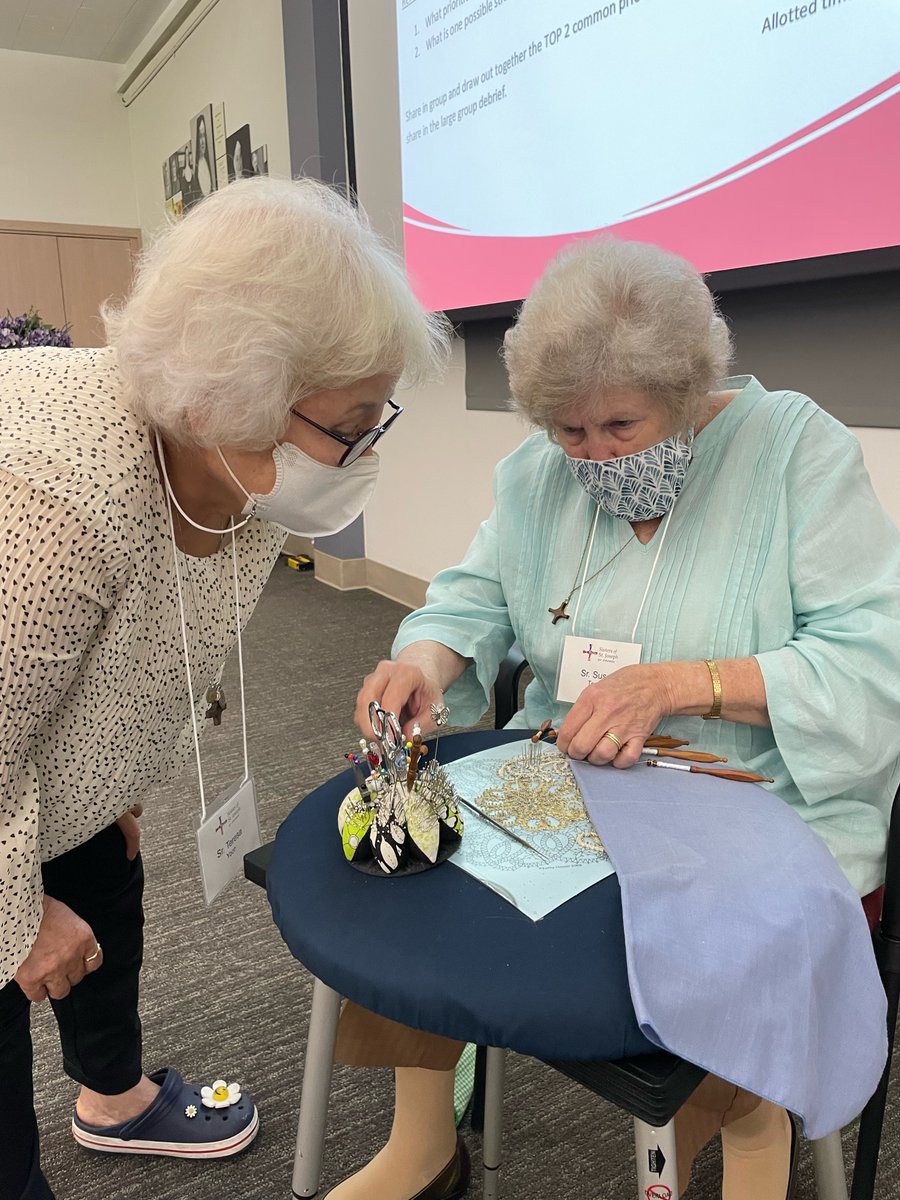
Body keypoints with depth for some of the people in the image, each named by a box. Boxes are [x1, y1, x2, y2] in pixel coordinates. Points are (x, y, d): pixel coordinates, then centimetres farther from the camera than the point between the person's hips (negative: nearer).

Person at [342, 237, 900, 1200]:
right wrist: (428, 659, -17)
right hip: (565, 786, 5)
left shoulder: (797, 447, -8)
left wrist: (676, 684, -26)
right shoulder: (541, 471, 5)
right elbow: (477, 594, 7)